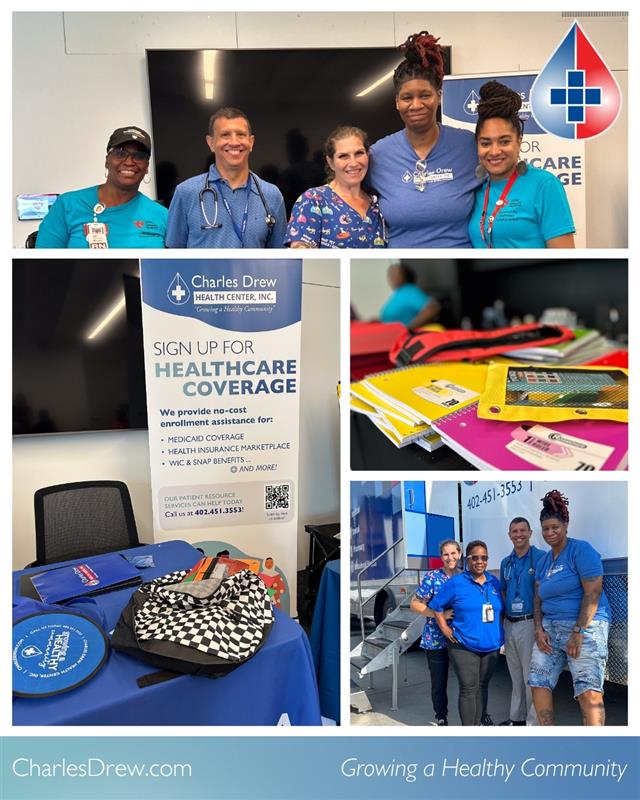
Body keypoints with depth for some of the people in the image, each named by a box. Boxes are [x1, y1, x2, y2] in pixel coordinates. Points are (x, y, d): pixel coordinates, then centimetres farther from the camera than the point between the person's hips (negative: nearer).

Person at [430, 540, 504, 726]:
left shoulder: (494, 582, 7)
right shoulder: (455, 583, -7)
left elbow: (501, 610, 19)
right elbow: (436, 606, -1)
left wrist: (499, 629, 7)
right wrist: (445, 628, -8)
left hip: (491, 646, 5)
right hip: (463, 646, -5)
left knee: (482, 687, 13)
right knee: (469, 689, -7)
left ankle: (478, 724, 25)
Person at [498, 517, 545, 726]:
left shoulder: (541, 557, -9)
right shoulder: (505, 562, 12)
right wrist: (502, 621, 11)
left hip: (530, 624, -7)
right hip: (509, 625, 7)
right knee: (515, 675, 18)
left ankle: (534, 722, 9)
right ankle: (517, 717, 30)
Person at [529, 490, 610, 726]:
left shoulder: (581, 550, -6)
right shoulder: (543, 561, 15)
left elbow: (593, 593, -14)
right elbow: (538, 598, 15)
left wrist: (578, 632, -18)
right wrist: (539, 629, 0)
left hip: (584, 627, -7)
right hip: (550, 628, 7)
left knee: (589, 692, -15)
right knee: (538, 683, 1)